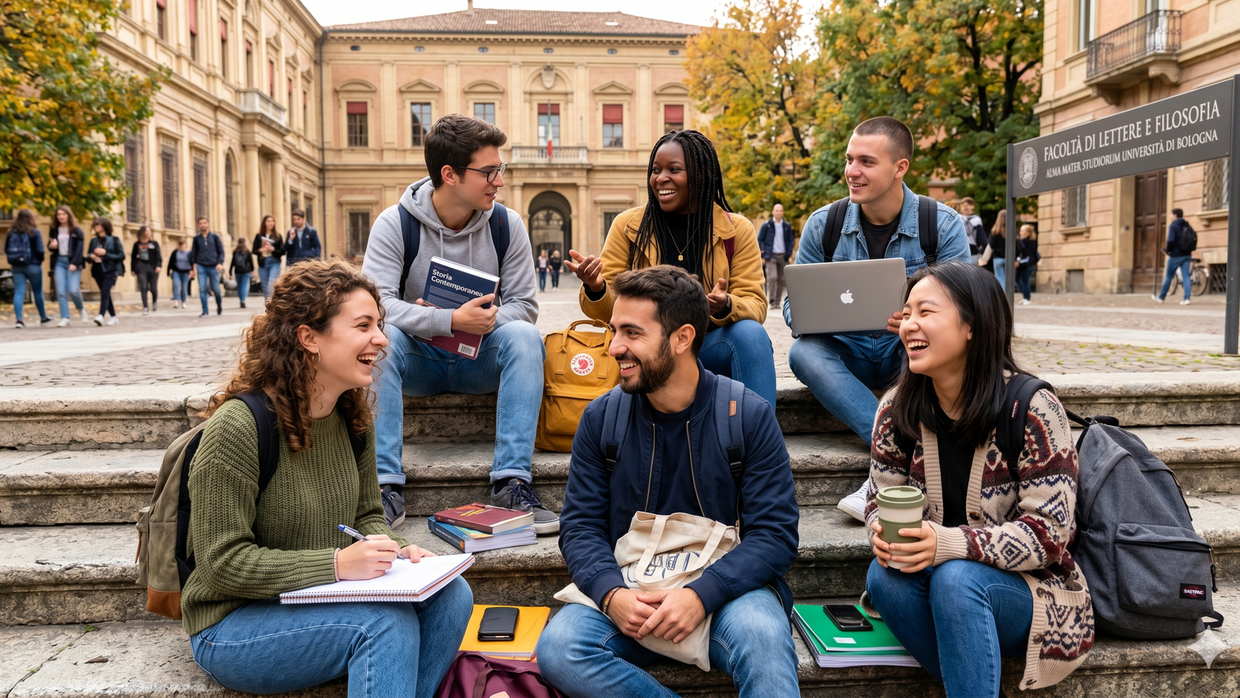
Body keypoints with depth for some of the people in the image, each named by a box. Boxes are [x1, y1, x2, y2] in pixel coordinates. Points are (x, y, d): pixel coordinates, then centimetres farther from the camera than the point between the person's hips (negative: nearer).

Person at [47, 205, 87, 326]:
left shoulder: (76, 231, 2)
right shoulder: (54, 230, 12)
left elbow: (80, 248, -4)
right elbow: (50, 247, 20)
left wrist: (74, 263, -15)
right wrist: (51, 246, -5)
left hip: (73, 262, -3)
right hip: (59, 262, 3)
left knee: (73, 290, -13)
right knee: (61, 292, -5)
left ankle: (81, 308, 16)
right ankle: (65, 318, -3)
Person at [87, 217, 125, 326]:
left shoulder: (114, 240, -1)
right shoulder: (94, 241, 12)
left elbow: (122, 256, -6)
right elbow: (88, 254, 18)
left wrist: (105, 253, -15)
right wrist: (91, 256, -6)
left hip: (110, 271, -5)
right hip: (98, 271, 5)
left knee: (105, 292, -19)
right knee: (106, 295, 8)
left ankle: (101, 316, -30)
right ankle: (114, 317, 18)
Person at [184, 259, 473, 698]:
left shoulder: (353, 417, 2)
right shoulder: (236, 427, -21)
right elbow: (223, 563, -20)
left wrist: (389, 548, -12)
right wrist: (337, 563, -28)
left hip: (326, 602, 7)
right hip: (234, 625, -6)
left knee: (449, 594, -16)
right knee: (388, 619, -29)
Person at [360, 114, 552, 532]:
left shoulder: (507, 225, -3)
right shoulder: (394, 224, -10)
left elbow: (524, 304, -4)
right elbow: (377, 302, -21)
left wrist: (484, 322, -25)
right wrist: (451, 321, -35)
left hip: (481, 360, 1)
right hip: (418, 360, -1)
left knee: (524, 337, -29)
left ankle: (511, 484, -31)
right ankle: (385, 488, -31)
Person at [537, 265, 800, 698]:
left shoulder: (750, 416, -5)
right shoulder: (600, 419, 2)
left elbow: (775, 533, -8)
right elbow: (581, 527, 2)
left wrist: (702, 594, -23)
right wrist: (611, 593, -18)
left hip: (724, 589, -3)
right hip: (629, 593, 4)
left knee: (761, 634, -36)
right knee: (558, 649, -25)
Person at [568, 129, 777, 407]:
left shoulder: (737, 230, 3)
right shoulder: (628, 225, 3)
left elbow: (755, 305, -3)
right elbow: (609, 311, 2)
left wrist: (726, 307, -27)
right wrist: (595, 289, -22)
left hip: (709, 346, 1)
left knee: (751, 332, -29)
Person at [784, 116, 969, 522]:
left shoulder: (944, 225, -6)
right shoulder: (823, 225, -2)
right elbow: (793, 305, 0)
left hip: (910, 354, -1)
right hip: (847, 354, 1)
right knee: (803, 352, -31)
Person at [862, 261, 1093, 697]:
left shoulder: (1031, 410, -16)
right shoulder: (897, 408, -3)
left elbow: (1048, 533, -17)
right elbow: (880, 498, 4)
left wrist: (948, 545, -31)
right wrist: (882, 531, -21)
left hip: (1031, 591, -4)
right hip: (941, 587, 4)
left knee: (955, 578, -34)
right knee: (883, 576, -27)